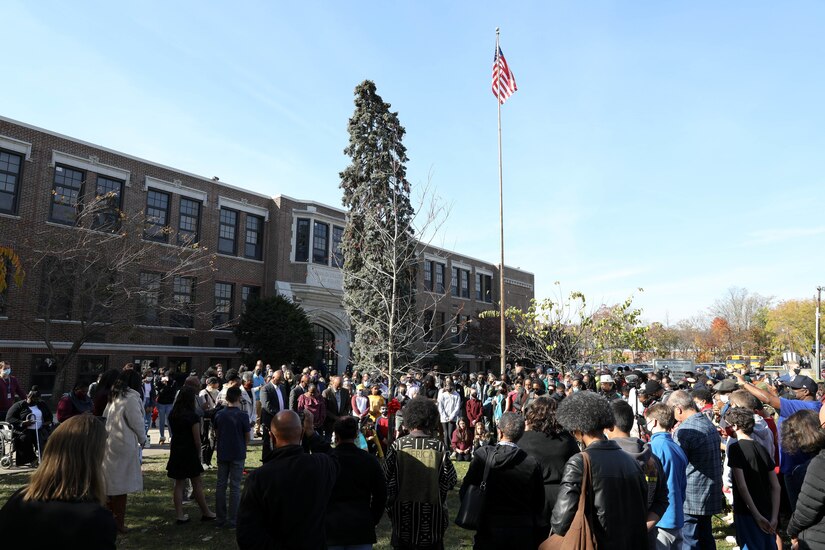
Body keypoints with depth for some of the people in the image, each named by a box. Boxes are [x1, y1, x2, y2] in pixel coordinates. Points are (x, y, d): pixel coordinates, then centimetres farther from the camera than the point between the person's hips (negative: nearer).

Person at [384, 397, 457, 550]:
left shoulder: (397, 445, -10)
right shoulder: (439, 447, -11)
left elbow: (387, 480, -6)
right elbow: (450, 482, -8)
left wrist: (390, 508, 7)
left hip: (402, 515, 1)